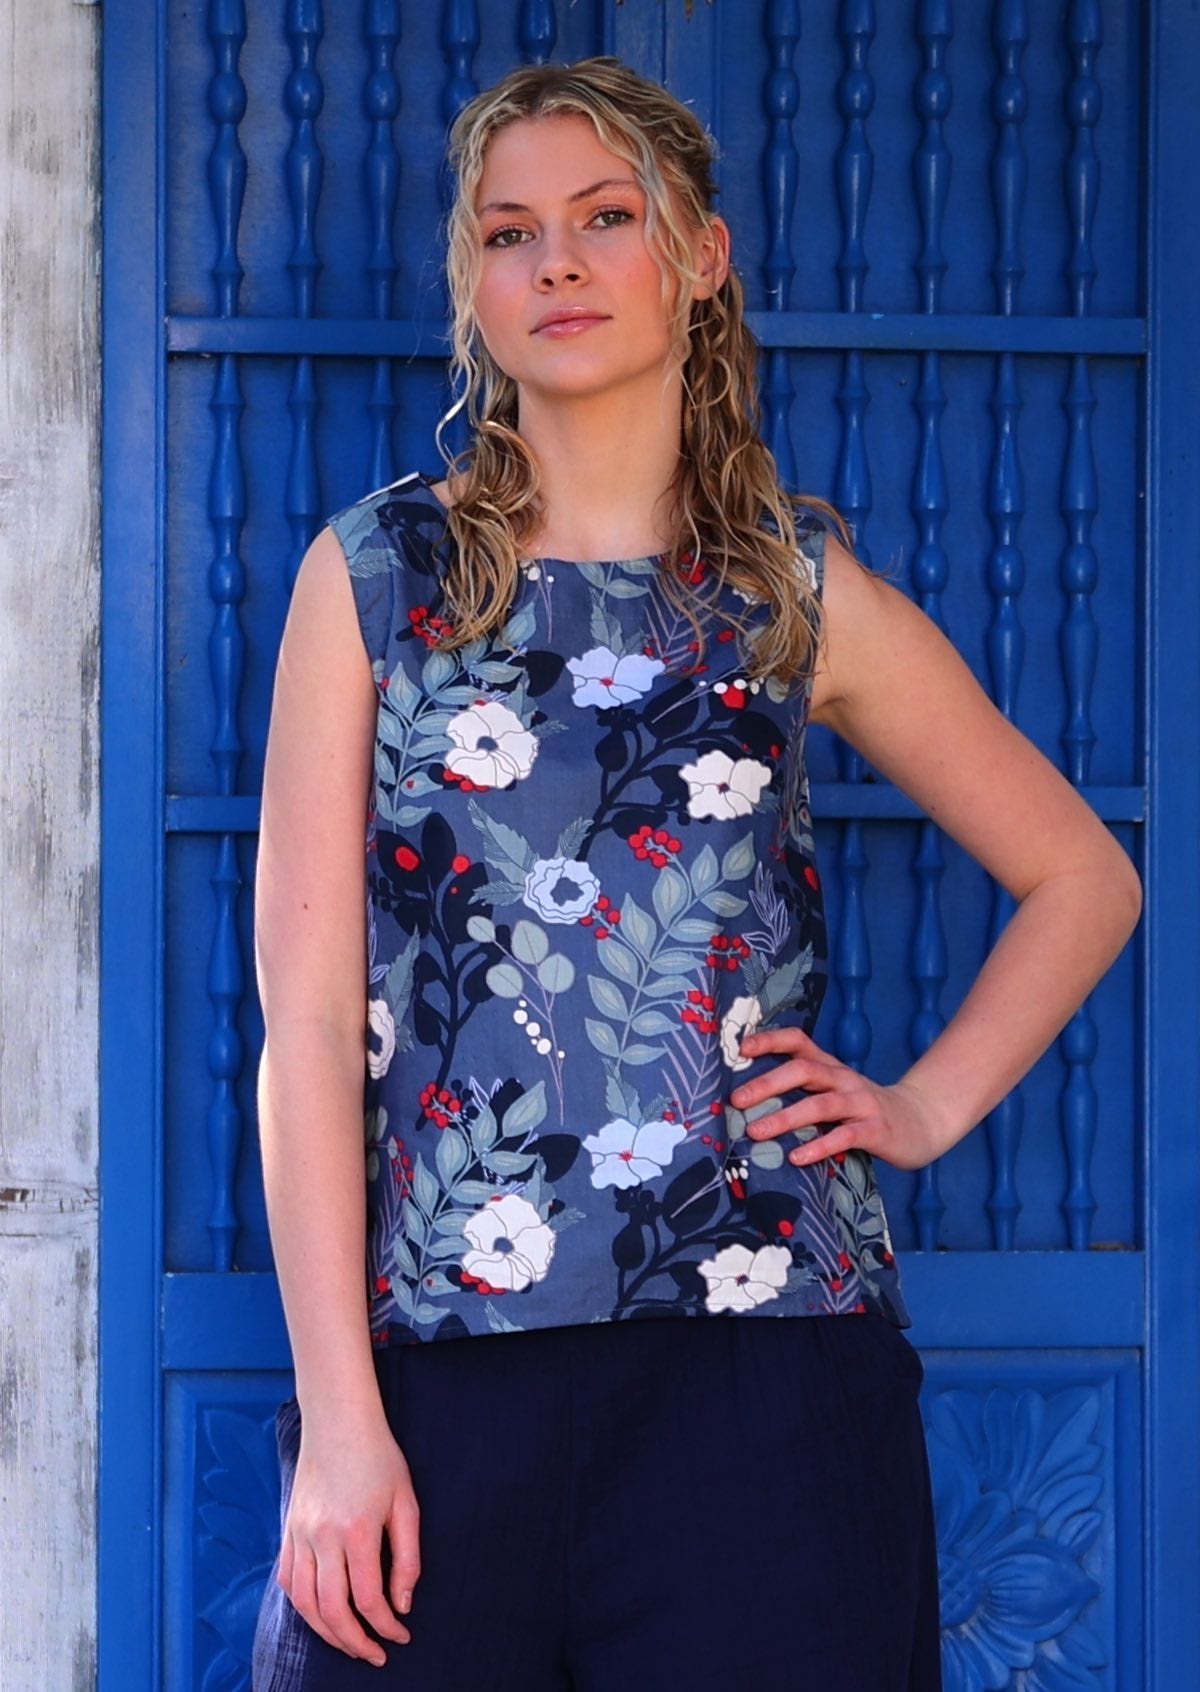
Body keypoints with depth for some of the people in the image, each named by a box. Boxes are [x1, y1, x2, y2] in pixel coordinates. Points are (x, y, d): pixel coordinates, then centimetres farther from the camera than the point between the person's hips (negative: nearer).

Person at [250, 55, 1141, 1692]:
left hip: (763, 1366, 1)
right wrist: (339, 1415, -8)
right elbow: (308, 1015, -1)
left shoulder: (808, 596, 9)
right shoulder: (375, 572, 5)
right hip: (438, 1360, -1)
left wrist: (928, 1105, 6)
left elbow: (1085, 879, 21)